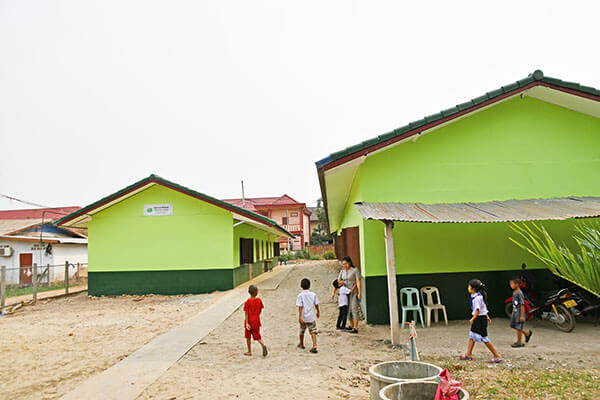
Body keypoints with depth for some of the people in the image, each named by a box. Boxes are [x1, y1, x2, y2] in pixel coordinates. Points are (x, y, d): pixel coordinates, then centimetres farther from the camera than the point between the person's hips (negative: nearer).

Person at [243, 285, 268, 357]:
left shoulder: (247, 302, -14)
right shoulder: (259, 300, -6)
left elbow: (246, 313, -15)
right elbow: (260, 311, 4)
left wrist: (247, 323, -13)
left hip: (249, 322, -3)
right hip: (256, 322, 3)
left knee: (248, 337, 14)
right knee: (257, 336, 13)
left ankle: (249, 352, 22)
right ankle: (263, 345, -12)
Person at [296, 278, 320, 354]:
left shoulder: (300, 295, -8)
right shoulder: (313, 294, -2)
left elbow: (300, 306, -14)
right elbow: (316, 304, 6)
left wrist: (300, 316, -15)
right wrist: (318, 312, 22)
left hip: (303, 317, 0)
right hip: (311, 317, 0)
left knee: (302, 331, 19)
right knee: (313, 332, -1)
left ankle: (301, 344, 37)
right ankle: (314, 346, -16)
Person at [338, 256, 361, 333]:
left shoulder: (355, 270, -10)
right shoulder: (342, 271, 7)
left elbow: (358, 282, -15)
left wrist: (360, 293, -21)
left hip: (354, 292, -6)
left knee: (354, 309, -10)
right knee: (348, 309, 10)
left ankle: (355, 328, -11)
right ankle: (351, 326, 21)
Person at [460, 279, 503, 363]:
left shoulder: (477, 298, -24)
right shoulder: (477, 296, 7)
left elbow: (478, 310, -22)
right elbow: (484, 307, 16)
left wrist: (473, 318, -11)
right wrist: (487, 316, 24)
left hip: (480, 318, -10)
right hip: (478, 319, 10)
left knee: (484, 338, -4)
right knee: (472, 335, 15)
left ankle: (497, 356, 5)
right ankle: (468, 354, 23)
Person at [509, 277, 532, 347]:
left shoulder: (519, 293, -20)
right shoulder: (514, 292, 8)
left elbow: (522, 305, -19)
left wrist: (522, 316, -19)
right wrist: (513, 312, 22)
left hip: (519, 313, -9)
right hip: (515, 312, 9)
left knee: (518, 327, 0)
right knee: (513, 325, 15)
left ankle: (519, 342, 13)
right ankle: (527, 334, 31)